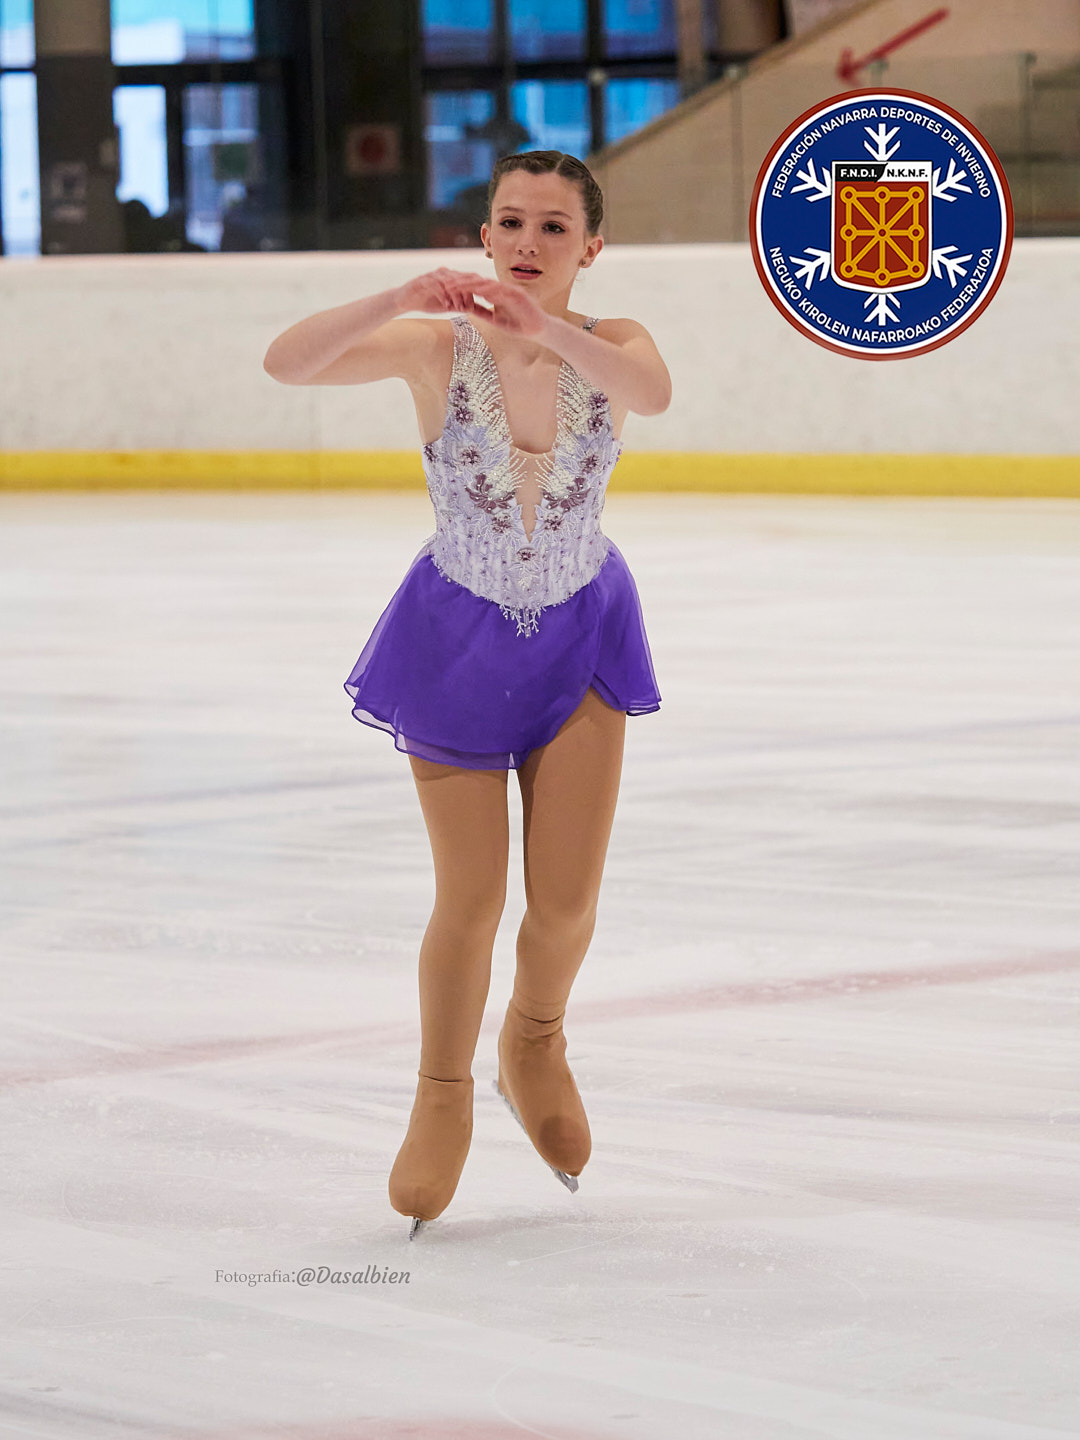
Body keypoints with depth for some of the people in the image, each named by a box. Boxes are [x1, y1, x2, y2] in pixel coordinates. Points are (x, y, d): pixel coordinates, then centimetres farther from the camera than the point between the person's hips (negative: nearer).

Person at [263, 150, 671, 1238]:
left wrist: (548, 328, -56)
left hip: (581, 638, 1)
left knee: (566, 902, -1)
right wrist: (397, 298, -44)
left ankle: (535, 1041, 33)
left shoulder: (608, 343, -15)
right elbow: (287, 363, -30)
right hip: (457, 639, -1)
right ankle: (443, 1097, 26)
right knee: (470, 901, 0)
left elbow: (650, 392, -39)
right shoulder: (439, 347, -18)